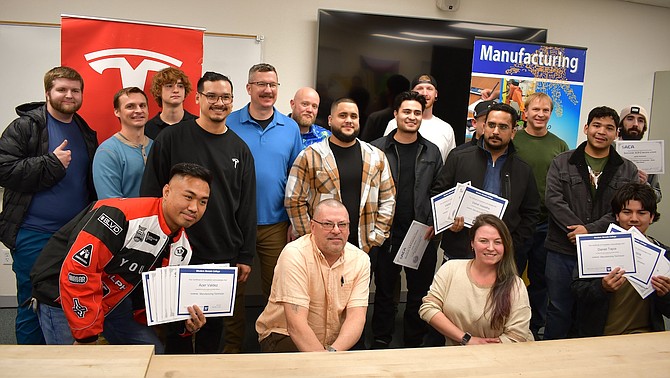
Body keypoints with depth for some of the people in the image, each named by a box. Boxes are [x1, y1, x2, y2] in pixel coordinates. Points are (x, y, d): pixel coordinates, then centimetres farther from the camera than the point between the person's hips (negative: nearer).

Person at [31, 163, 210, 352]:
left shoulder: (182, 249, -4)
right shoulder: (121, 215, -30)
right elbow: (76, 272, -32)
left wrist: (187, 322, -17)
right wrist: (86, 336, -25)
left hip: (114, 300, 7)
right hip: (59, 297, -7)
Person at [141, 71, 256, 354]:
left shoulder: (240, 149, 7)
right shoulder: (171, 138, -2)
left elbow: (247, 206, 8)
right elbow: (150, 193, -1)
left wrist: (245, 256, 5)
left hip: (223, 256, 3)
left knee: (214, 325, 13)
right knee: (178, 324, 8)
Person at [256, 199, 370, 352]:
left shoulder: (361, 259, -4)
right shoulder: (294, 254, -18)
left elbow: (356, 316, -12)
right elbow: (296, 324, -24)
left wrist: (333, 351, -30)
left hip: (337, 342, 6)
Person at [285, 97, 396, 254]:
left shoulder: (376, 156, 9)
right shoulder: (309, 156, -2)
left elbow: (388, 199, 11)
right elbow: (294, 200, -3)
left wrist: (377, 236, 3)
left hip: (365, 247, 3)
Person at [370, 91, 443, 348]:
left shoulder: (431, 152, 9)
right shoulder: (378, 149, 1)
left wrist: (434, 223, -1)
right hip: (388, 233, -2)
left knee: (420, 292, 10)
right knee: (384, 289, 10)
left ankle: (414, 342, 27)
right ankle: (381, 341, 25)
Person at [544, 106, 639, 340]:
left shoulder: (628, 170, 8)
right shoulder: (562, 163, 5)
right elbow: (553, 199, -6)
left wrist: (591, 230, -15)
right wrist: (579, 230, -16)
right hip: (562, 250, 0)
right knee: (558, 309, 9)